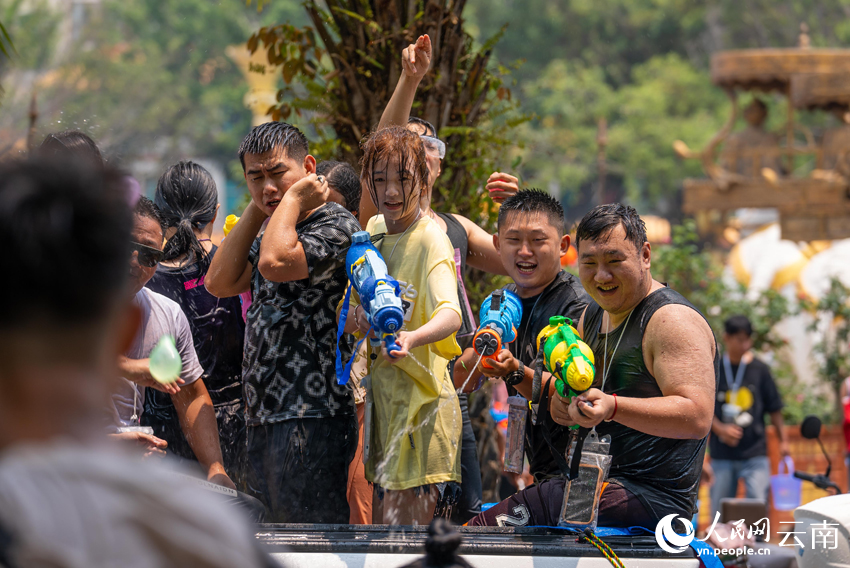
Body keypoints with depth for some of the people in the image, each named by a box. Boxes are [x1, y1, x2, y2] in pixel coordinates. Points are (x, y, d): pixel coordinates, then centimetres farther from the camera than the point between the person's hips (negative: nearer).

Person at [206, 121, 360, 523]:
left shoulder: (337, 226, -9)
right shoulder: (271, 232, 20)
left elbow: (275, 262, -25)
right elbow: (220, 282, 12)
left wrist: (294, 197, -10)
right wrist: (255, 209, 11)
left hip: (312, 419, -9)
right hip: (263, 417, 9)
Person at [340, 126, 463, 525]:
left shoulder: (430, 238, -15)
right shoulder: (374, 230, 9)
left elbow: (450, 313, -32)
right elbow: (355, 316, 19)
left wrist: (412, 338, -53)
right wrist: (355, 320, -5)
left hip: (420, 403, -8)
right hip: (383, 398, 8)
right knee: (381, 525, 12)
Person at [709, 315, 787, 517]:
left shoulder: (759, 370, 4)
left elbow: (774, 409, 9)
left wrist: (783, 440, 4)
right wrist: (720, 429, -13)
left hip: (755, 454, 0)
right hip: (721, 455, 0)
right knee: (719, 512, 4)